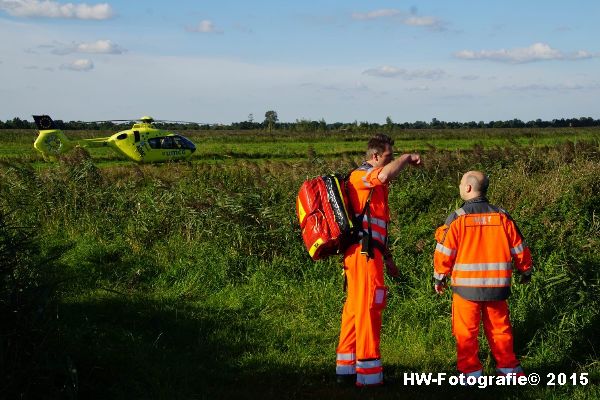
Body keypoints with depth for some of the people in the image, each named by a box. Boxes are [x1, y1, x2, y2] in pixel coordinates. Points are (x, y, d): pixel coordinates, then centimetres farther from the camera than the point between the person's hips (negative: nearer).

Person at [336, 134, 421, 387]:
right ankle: (368, 373, -7)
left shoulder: (376, 186, 24)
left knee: (355, 307, 12)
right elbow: (385, 175, -31)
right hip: (364, 253, -10)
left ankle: (346, 368, 19)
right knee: (368, 308, -9)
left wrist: (387, 257, 25)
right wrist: (407, 158, -15)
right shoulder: (359, 176, -8)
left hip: (368, 253, 10)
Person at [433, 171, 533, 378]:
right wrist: (526, 271, 23)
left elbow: (444, 252, -7)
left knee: (466, 331, 8)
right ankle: (508, 367, 23)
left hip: (466, 286, -3)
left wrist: (439, 278, 8)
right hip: (497, 286, 3)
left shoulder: (457, 219, -10)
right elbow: (519, 249, 6)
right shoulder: (502, 217, -1)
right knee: (500, 328, 16)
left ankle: (470, 371, 11)